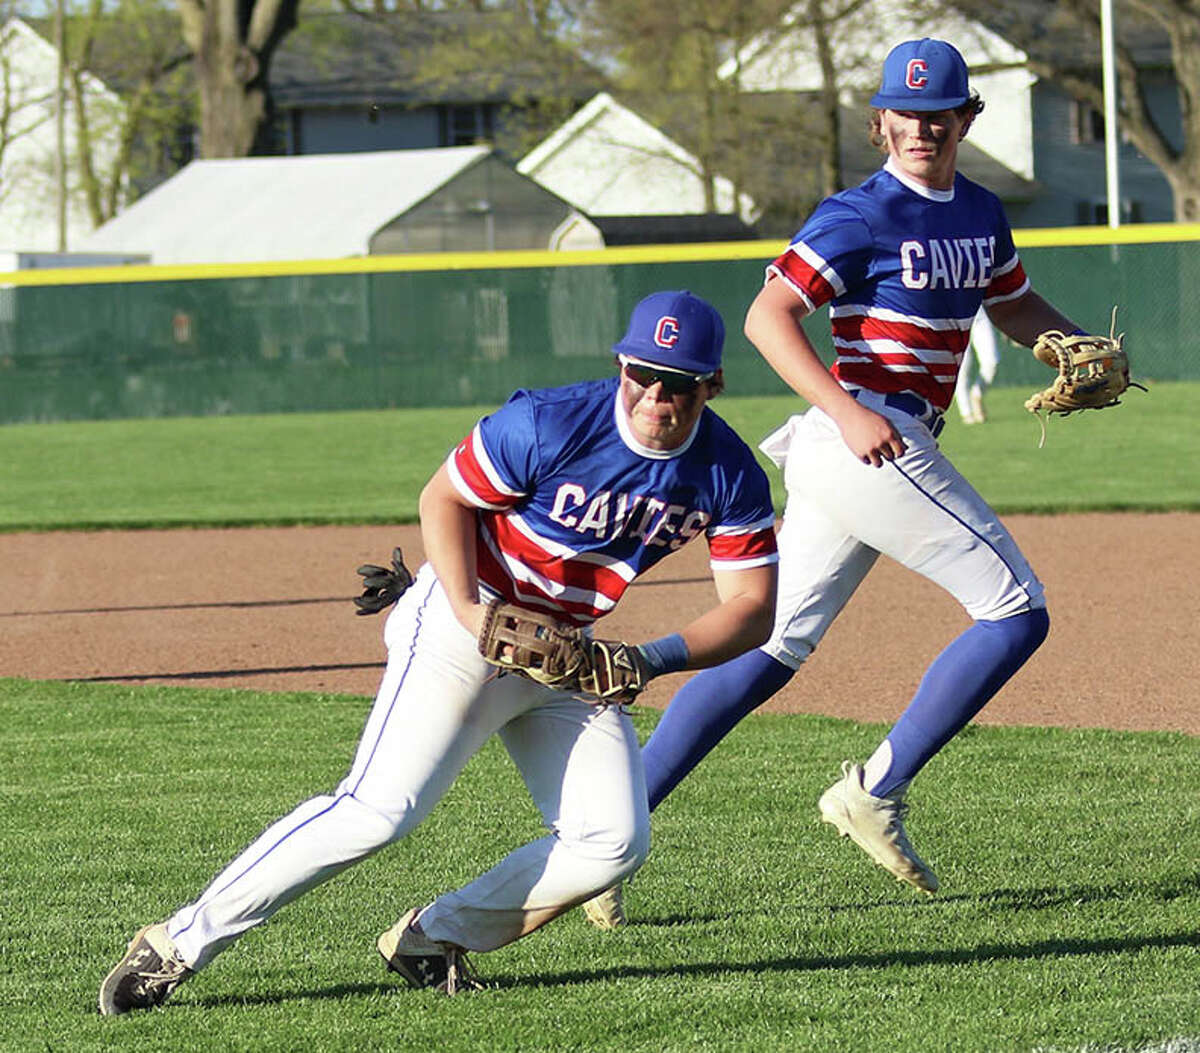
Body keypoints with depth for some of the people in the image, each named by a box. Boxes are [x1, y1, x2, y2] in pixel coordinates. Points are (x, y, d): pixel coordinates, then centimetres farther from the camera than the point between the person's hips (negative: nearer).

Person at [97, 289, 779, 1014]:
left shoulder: (732, 476, -8)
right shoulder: (551, 424, -21)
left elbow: (753, 610, -7)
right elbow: (444, 499, -10)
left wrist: (657, 659, -23)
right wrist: (471, 614, -24)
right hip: (468, 625, -6)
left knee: (615, 843, -7)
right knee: (379, 810, -20)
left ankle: (434, 939, 7)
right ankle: (181, 942, -16)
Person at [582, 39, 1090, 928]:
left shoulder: (980, 214, 17)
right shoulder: (860, 216, -9)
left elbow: (1014, 306, 33)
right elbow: (768, 317, -15)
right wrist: (847, 410, -27)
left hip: (865, 454, 8)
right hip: (873, 442, -8)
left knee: (773, 647, 6)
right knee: (1016, 611, -7)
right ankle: (878, 790, -5)